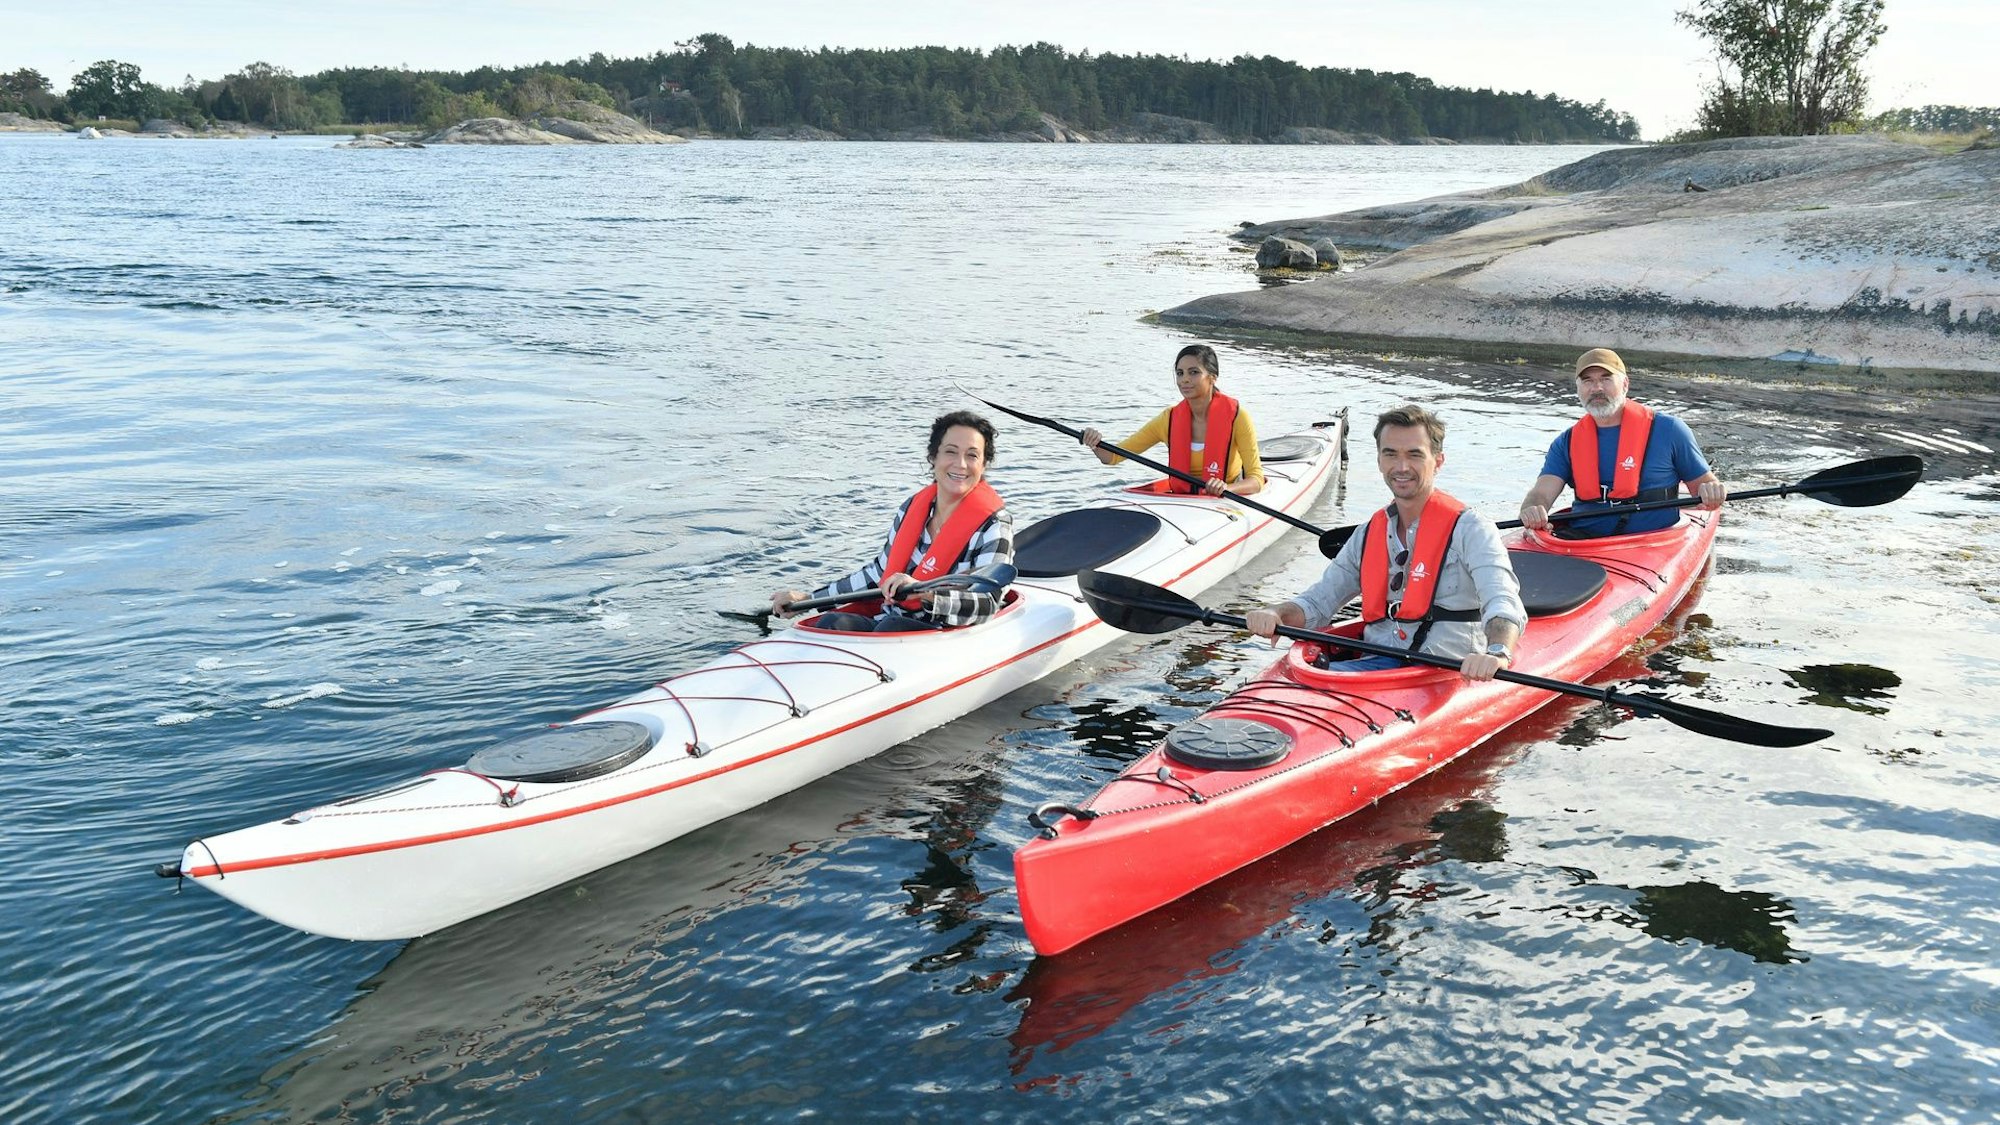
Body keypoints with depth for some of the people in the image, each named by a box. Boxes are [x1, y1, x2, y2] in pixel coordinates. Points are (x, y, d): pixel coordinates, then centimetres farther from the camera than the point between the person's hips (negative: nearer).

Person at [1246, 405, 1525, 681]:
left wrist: (1497, 652, -40)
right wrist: (1275, 613, -5)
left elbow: (1504, 606, -16)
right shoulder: (1368, 534, 17)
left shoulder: (1471, 531, -1)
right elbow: (1317, 602, 18)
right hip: (1374, 666, 4)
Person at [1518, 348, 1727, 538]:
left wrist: (1712, 493, -13)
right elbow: (1541, 493, -1)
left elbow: (1705, 482, 12)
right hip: (1580, 539, 0)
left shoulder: (1667, 430, 5)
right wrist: (1531, 511, -26)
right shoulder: (1567, 443, 12)